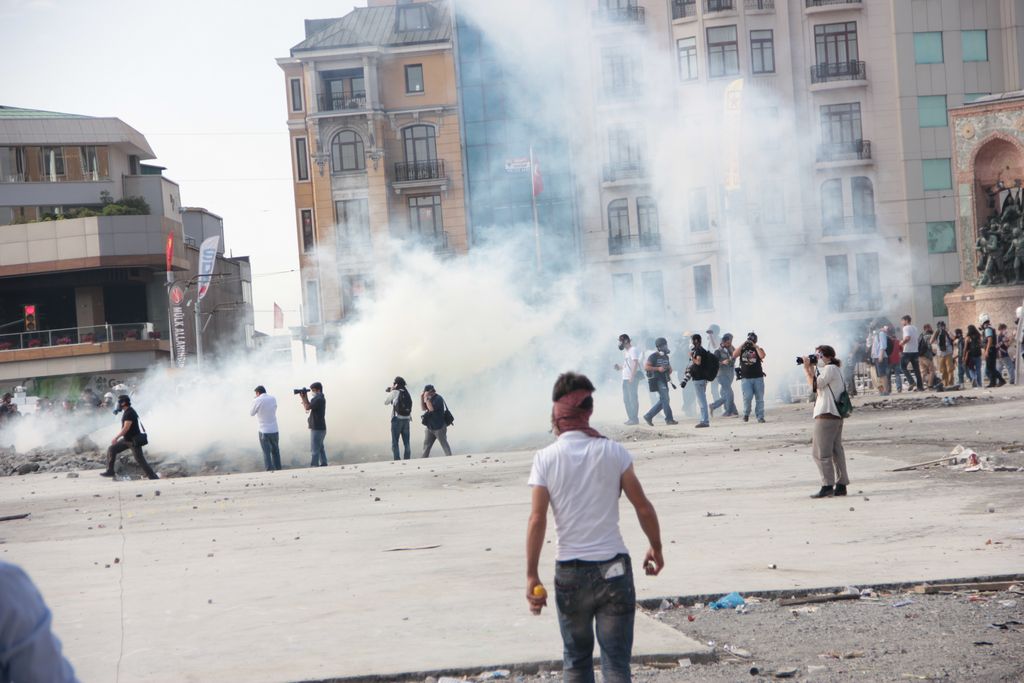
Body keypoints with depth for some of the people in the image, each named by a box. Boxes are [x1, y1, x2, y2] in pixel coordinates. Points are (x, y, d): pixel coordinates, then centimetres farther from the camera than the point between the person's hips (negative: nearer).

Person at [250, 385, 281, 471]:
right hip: (274, 430, 4)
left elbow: (251, 413, 1)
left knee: (266, 452, 1)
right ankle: (278, 470, 20)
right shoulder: (273, 399, 4)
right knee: (275, 451, 16)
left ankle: (269, 470, -3)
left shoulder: (257, 401, -10)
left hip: (264, 431, -4)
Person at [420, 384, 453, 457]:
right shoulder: (430, 399, 13)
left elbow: (431, 408, -25)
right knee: (426, 444, 7)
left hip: (439, 427, -9)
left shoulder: (438, 399, -15)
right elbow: (423, 408, 11)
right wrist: (421, 397, 2)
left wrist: (426, 398, -20)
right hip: (430, 427, 9)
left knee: (444, 444, -4)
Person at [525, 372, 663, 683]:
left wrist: (532, 576, -3)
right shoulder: (613, 452, -4)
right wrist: (656, 549, 15)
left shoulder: (546, 459, -6)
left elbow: (537, 520, -9)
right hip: (614, 568, 0)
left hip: (570, 573, 0)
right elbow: (643, 508, -1)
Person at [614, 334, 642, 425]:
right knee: (626, 399, 11)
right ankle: (630, 418, 17)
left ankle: (635, 418, -5)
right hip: (625, 378, 10)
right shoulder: (626, 351, 19)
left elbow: (635, 364, -18)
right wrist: (619, 367, 8)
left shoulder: (633, 350, -9)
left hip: (632, 379, -10)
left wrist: (632, 377, -23)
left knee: (633, 398, -7)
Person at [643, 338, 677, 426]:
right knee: (665, 399, -12)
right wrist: (658, 369, -22)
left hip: (664, 381, 8)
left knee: (662, 401, 7)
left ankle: (648, 416, 15)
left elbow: (669, 367, 27)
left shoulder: (666, 357, 16)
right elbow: (646, 367, -16)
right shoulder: (653, 356, -8)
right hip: (657, 381, -8)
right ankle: (669, 419, -9)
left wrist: (670, 370, 3)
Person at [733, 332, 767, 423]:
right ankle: (746, 413, 9)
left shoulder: (758, 349, 8)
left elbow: (762, 356, -13)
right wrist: (742, 345, -8)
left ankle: (760, 417, 6)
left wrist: (755, 346, -12)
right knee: (747, 397, -14)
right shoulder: (742, 349, 11)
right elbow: (734, 355, -5)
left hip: (758, 378, 0)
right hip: (745, 378, 0)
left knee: (759, 398, 0)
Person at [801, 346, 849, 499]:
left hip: (826, 415, -10)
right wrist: (812, 369, 13)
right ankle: (841, 485, 11)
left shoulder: (830, 368, -10)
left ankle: (827, 486, -10)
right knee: (836, 451, 10)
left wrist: (807, 369, -7)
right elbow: (817, 385, 20)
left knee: (820, 453, -8)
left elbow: (815, 385, -15)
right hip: (836, 415, 10)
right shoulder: (834, 369, 21)